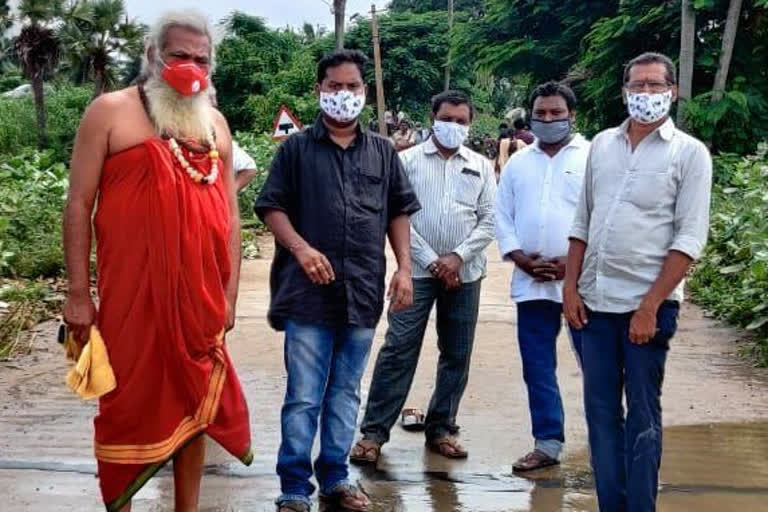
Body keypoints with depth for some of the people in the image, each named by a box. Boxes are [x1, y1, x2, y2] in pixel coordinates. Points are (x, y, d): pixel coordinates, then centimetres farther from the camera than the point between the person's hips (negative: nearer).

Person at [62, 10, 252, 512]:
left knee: (193, 404, 12)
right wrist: (78, 294, -8)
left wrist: (230, 294, 10)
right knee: (128, 406, 5)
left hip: (200, 297, 4)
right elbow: (79, 204, -4)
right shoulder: (112, 111, -3)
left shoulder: (216, 124, 11)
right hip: (133, 296, -4)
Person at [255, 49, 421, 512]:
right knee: (304, 397, -1)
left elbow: (400, 212, 13)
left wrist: (404, 268, 3)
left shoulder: (383, 152, 11)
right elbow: (272, 207, 0)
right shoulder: (297, 148, 2)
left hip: (363, 292, 3)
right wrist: (300, 248, -16)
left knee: (346, 393, 13)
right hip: (310, 291, -3)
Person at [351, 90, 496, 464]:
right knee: (398, 349, -6)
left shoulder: (481, 166, 11)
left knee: (457, 355, 7)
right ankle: (374, 431, -1)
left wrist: (457, 257, -8)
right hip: (418, 270, -3)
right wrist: (432, 260, -9)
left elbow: (489, 220, 6)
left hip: (464, 273, 3)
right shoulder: (408, 160, 4)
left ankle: (441, 429, 19)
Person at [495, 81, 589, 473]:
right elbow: (502, 216, 12)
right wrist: (520, 258, -3)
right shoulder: (517, 163, 13)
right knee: (538, 368, 8)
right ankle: (548, 443, 18)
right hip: (530, 281, 4)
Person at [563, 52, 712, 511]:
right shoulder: (602, 145, 11)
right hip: (596, 300, 5)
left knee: (643, 415, 2)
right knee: (600, 409, 8)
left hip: (648, 303, -4)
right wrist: (571, 286, 7)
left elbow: (690, 239, -9)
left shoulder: (689, 153, -3)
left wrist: (651, 305, -15)